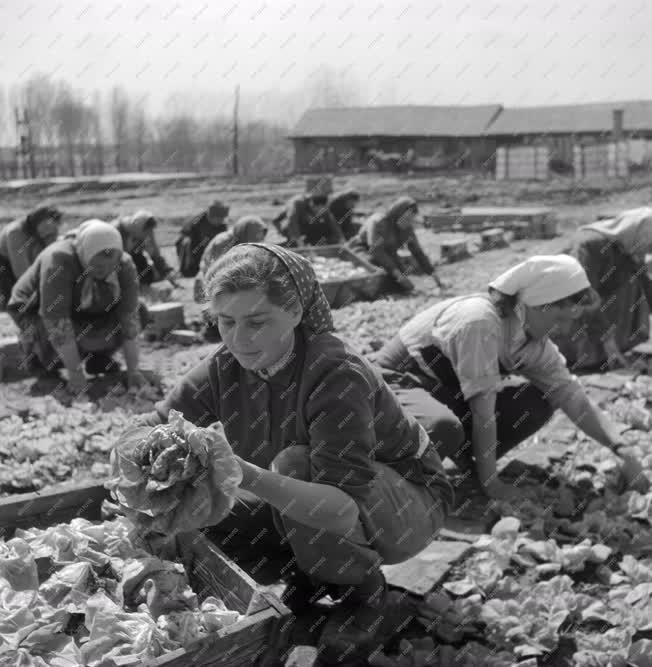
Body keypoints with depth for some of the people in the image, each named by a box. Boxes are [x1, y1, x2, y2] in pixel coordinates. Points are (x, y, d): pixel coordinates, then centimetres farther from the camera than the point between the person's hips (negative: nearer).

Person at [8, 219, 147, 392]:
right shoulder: (59, 260, -36)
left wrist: (133, 370, -27)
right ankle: (35, 346, 0)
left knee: (139, 312, -18)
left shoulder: (125, 265, -23)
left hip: (84, 312, 4)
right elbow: (57, 320, -37)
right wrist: (75, 371, -36)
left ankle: (97, 357, 3)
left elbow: (129, 315, -22)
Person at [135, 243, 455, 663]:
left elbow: (346, 509, -41)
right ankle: (310, 573, 9)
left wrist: (248, 475, -55)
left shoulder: (335, 375, -33)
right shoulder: (225, 368, -14)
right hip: (308, 503, 6)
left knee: (295, 466, -34)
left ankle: (363, 588, -8)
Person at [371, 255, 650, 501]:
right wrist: (490, 483, -25)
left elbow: (573, 397, -6)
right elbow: (483, 410, -30)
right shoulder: (480, 322, -32)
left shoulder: (536, 342, -6)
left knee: (538, 401, -5)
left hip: (447, 395, 8)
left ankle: (463, 463, 0)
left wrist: (621, 450, -17)